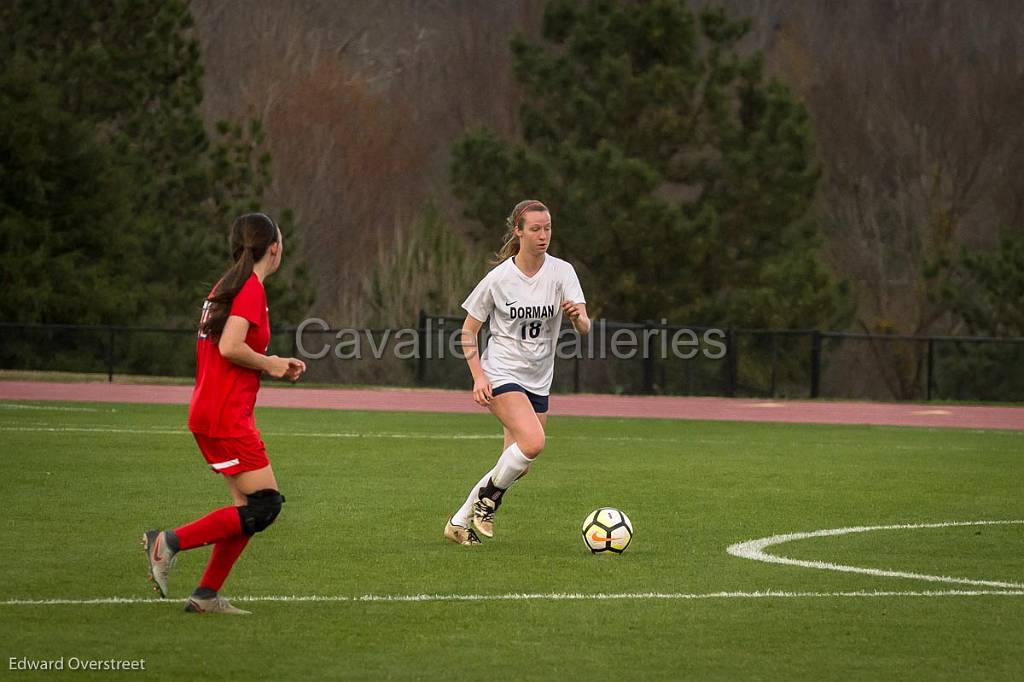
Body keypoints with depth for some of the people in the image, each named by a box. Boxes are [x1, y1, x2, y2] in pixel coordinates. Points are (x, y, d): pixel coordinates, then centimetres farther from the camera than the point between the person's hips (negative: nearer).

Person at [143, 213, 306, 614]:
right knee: (264, 506, -9)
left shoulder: (227, 286, 17)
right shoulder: (251, 289, -12)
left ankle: (207, 595, 8)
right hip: (226, 416, -10)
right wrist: (270, 365, -7)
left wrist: (276, 367, 15)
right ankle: (170, 542, -12)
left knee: (250, 507, 10)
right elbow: (230, 346, -24)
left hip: (209, 412, 10)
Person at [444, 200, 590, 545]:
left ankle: (459, 523, 21)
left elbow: (584, 326, -14)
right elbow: (469, 329, 1)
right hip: (501, 374, -4)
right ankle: (489, 495, -3)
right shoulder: (499, 277, -8)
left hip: (538, 381, 4)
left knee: (519, 464, 6)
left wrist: (578, 315, -38)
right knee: (533, 442, -27)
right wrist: (478, 376, -11)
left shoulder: (561, 272, -3)